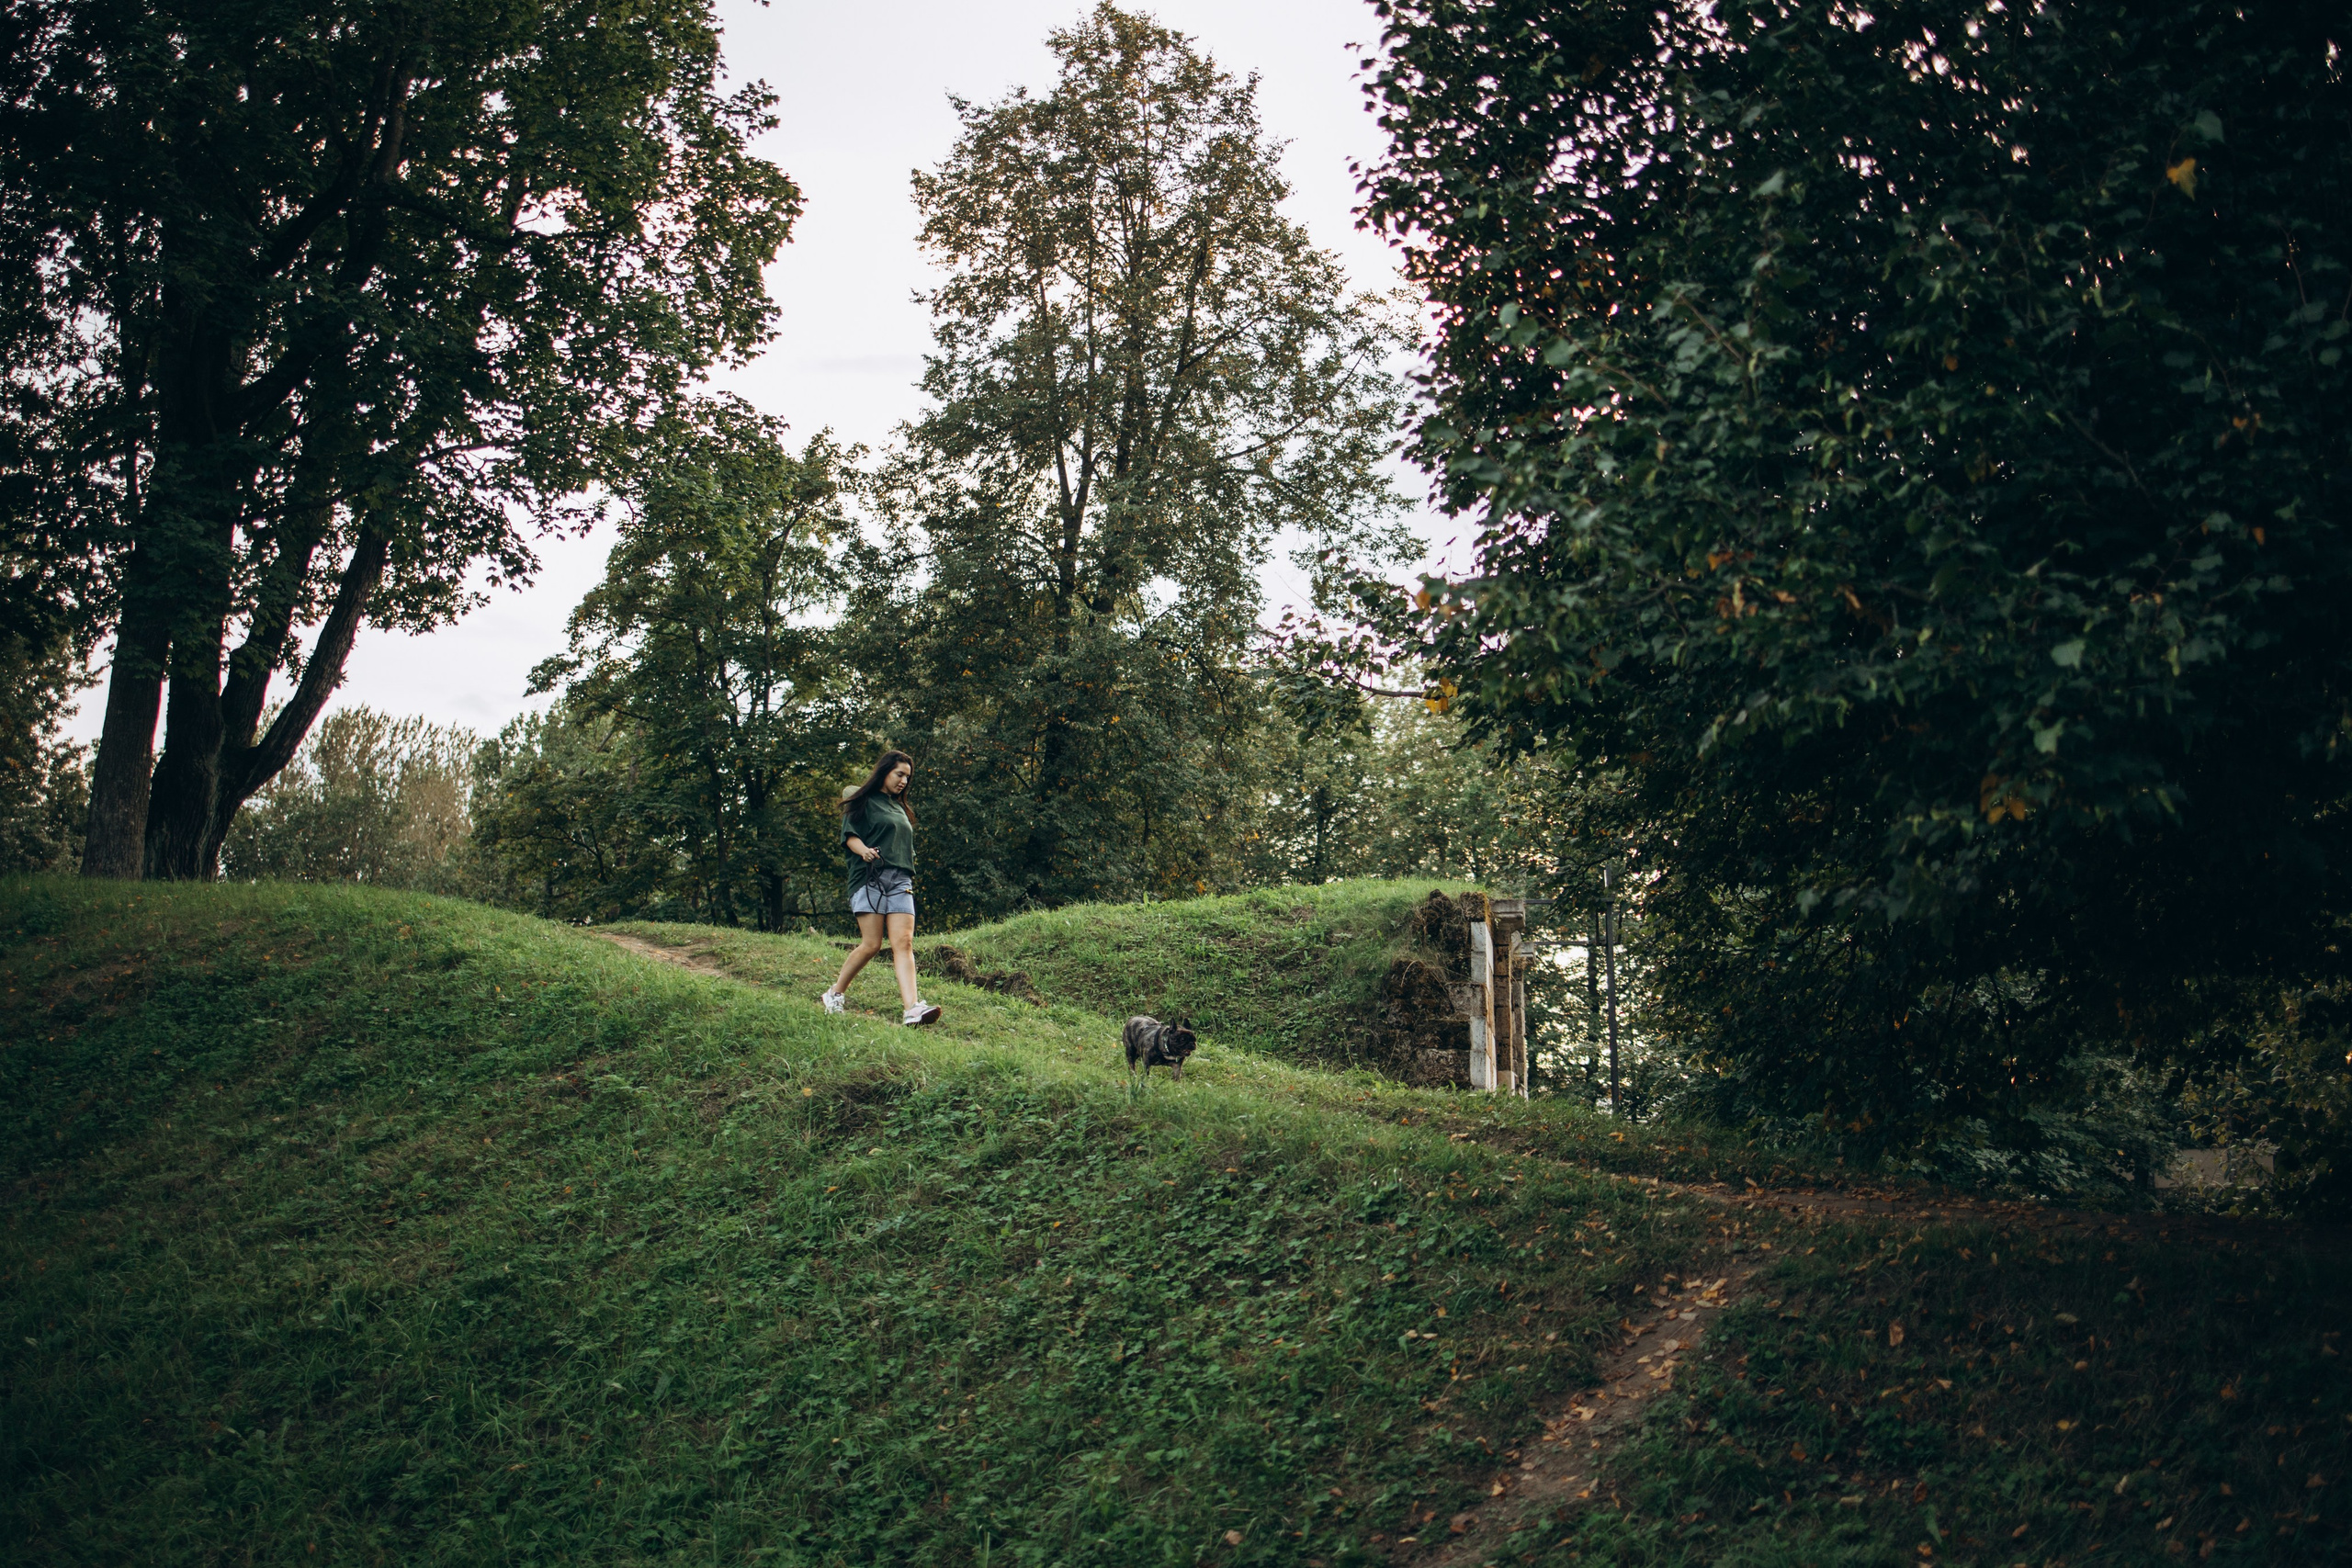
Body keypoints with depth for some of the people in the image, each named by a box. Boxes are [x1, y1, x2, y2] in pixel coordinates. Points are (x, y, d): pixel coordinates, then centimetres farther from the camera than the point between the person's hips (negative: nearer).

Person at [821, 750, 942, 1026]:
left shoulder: (901, 809, 26)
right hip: (870, 878, -5)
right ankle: (836, 994, 12)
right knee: (871, 944, -10)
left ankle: (912, 1009, -24)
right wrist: (864, 850, -24)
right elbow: (850, 835, -4)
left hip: (900, 881, 5)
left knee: (904, 943, -10)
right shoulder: (864, 801, 6)